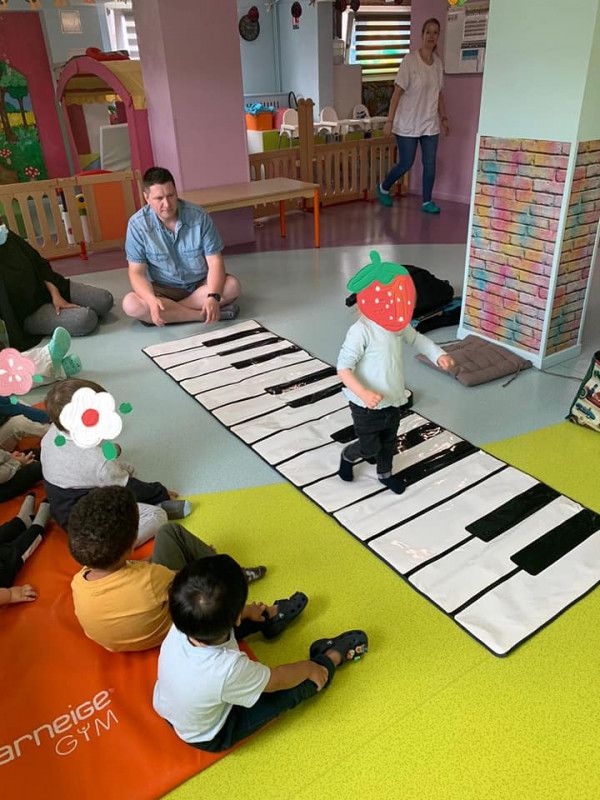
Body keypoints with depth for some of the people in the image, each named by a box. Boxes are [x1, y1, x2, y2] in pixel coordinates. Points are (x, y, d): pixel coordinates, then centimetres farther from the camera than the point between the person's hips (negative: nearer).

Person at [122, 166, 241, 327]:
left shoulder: (199, 216, -13)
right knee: (130, 304, -29)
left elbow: (215, 261, -15)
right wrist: (152, 300, -35)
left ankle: (166, 312, -23)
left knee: (232, 285, -28)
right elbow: (137, 272, -12)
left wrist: (213, 296, -34)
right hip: (163, 290, 0)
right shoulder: (137, 224, -13)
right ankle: (203, 314, -27)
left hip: (201, 285, 1)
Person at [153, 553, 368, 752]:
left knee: (215, 621, 12)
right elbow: (277, 680, -22)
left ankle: (269, 617, 36)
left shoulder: (179, 627, -28)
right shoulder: (228, 670, -44)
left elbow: (210, 614, -1)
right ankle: (332, 658, 24)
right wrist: (308, 668, -1)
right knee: (292, 689, -3)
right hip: (208, 739, -5)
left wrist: (249, 612, 17)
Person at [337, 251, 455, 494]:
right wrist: (363, 393, -41)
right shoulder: (361, 331, -28)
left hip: (393, 400, 7)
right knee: (370, 447, 11)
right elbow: (343, 367, -30)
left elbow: (417, 338, 16)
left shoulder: (398, 326, -4)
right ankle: (348, 456, 44)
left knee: (389, 442, 25)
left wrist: (439, 355, 3)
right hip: (367, 406, -7)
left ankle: (385, 474, 51)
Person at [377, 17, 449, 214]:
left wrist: (443, 118, 13)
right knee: (405, 164, 1)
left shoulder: (438, 62, 6)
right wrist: (390, 121, -16)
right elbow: (398, 92, -13)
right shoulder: (410, 60, -11)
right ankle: (383, 188, 26)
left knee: (430, 164, 2)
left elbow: (439, 93, 15)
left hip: (430, 124, 5)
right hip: (408, 124, -5)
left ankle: (427, 202, 12)